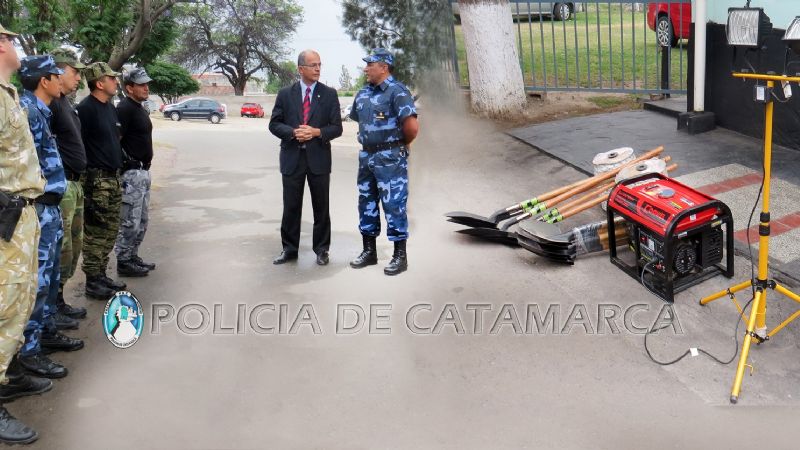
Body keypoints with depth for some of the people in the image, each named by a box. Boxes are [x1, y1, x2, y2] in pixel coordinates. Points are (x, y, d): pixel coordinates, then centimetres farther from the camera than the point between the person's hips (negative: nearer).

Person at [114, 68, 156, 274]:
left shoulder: (140, 109, 17)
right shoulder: (125, 108, -14)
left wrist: (145, 168, 17)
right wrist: (127, 163, -19)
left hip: (143, 171, 10)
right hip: (131, 173, -10)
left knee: (142, 221, 17)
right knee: (130, 222, -4)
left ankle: (132, 257, 26)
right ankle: (123, 262, 4)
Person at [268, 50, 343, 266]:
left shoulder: (329, 94, 3)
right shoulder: (285, 94, 5)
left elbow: (337, 128, 1)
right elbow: (274, 124, 4)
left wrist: (317, 132, -16)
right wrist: (293, 132, -14)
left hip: (319, 158, 0)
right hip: (292, 158, 1)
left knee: (321, 207, 7)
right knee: (291, 207, 6)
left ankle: (321, 249, 19)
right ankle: (289, 249, 18)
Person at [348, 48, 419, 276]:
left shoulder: (397, 91, -14)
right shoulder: (363, 94, 11)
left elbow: (412, 126, -21)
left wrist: (400, 145, -5)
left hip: (390, 159, -8)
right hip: (366, 156, 8)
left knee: (394, 205, -3)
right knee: (366, 203, 14)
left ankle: (400, 256, 6)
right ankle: (369, 251, 26)